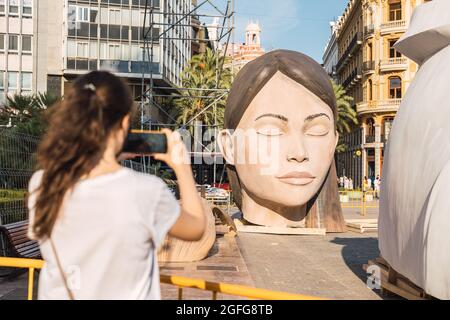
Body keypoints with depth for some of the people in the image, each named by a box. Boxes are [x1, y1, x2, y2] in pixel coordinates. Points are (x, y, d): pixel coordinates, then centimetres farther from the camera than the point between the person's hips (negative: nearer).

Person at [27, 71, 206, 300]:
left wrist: (111, 159, 5)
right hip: (126, 294, -3)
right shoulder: (147, 191, -26)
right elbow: (196, 228, -8)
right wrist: (182, 166, 1)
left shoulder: (41, 185, -15)